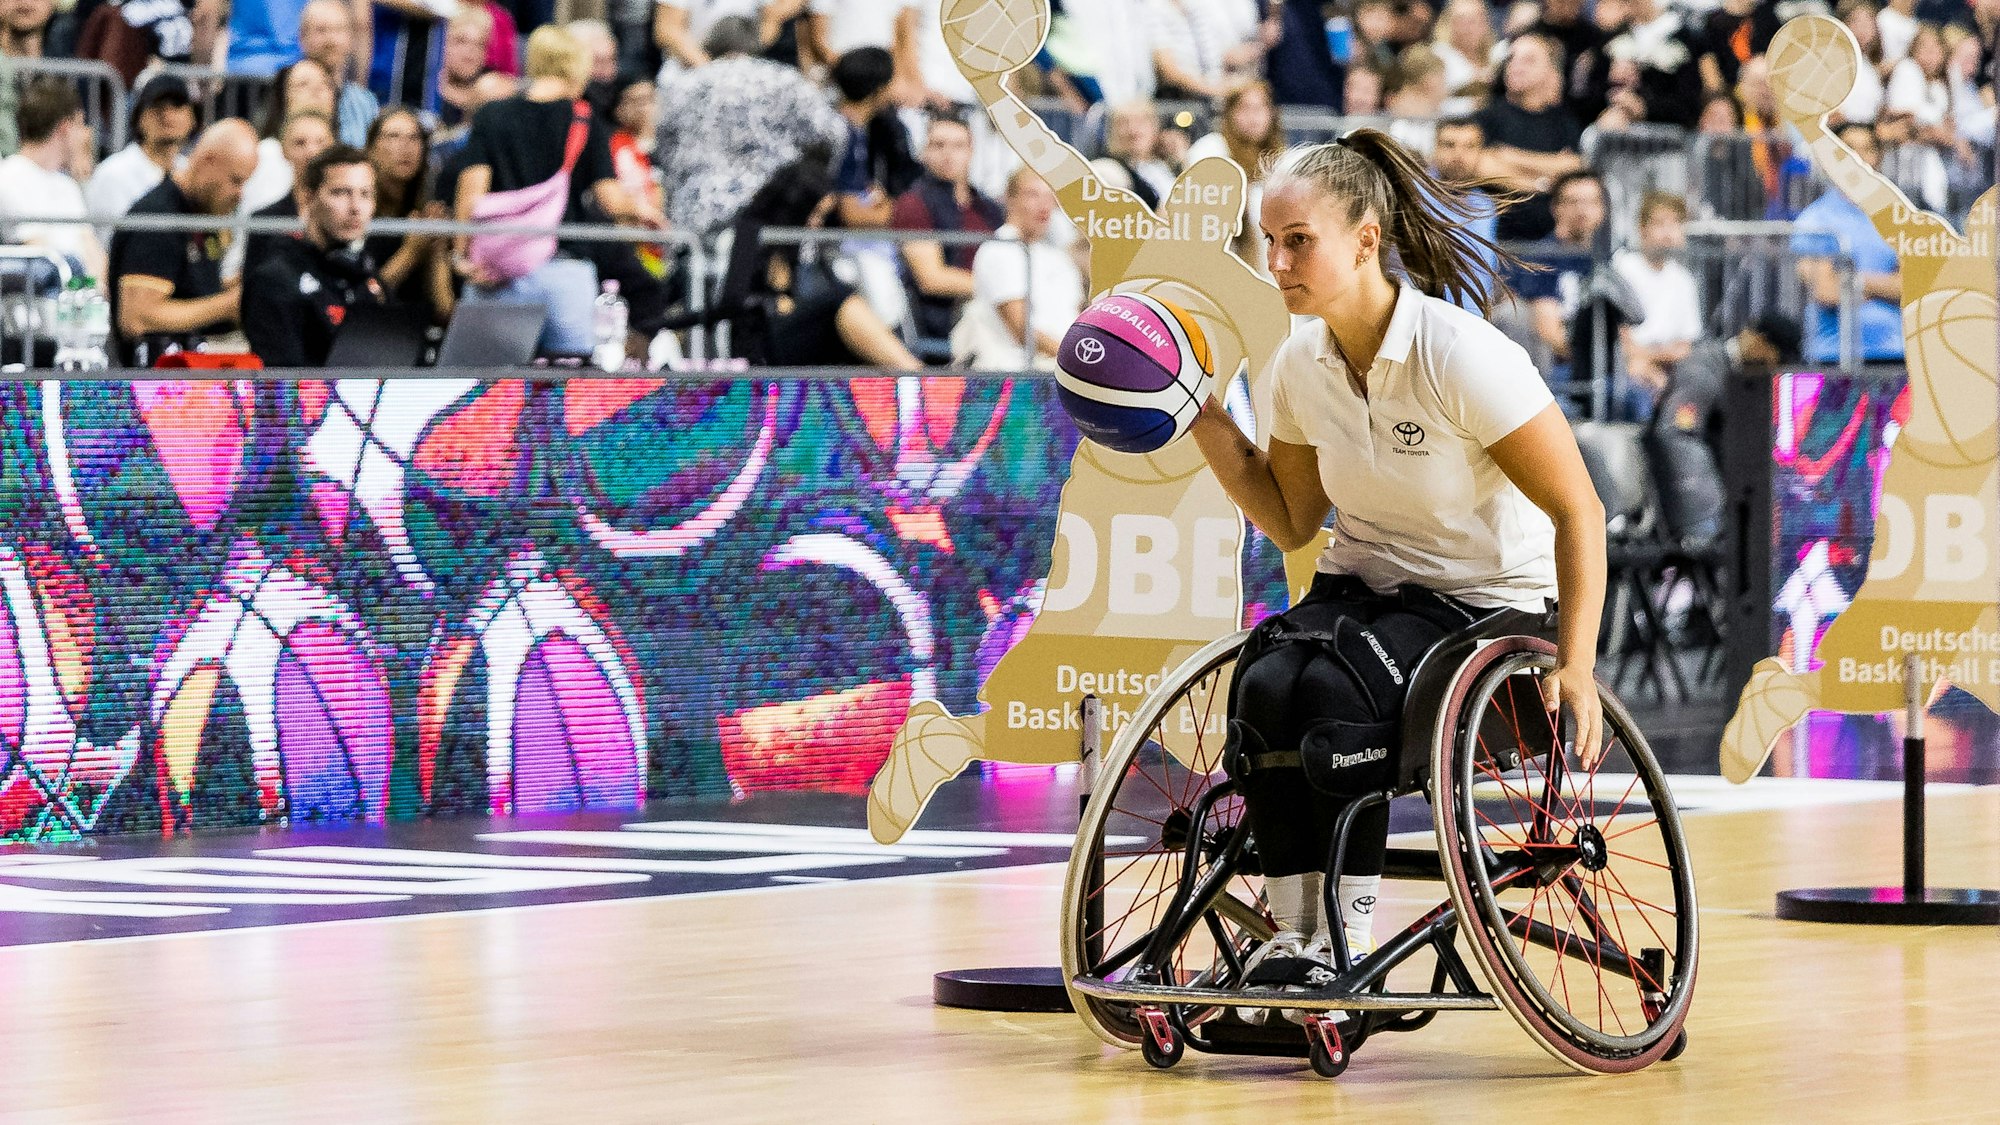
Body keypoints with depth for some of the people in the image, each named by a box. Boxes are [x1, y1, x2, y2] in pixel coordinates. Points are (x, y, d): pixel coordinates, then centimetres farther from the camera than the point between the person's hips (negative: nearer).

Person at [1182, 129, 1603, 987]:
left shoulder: (1460, 355, -19)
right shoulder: (1301, 365, 0)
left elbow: (1577, 511, -15)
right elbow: (1292, 523, 13)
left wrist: (1575, 666, -22)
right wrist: (1205, 422, 0)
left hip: (1486, 598, -5)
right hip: (1361, 583, 6)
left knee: (1335, 687, -34)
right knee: (1263, 685, -27)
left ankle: (1349, 934, -22)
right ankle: (1291, 929, -20)